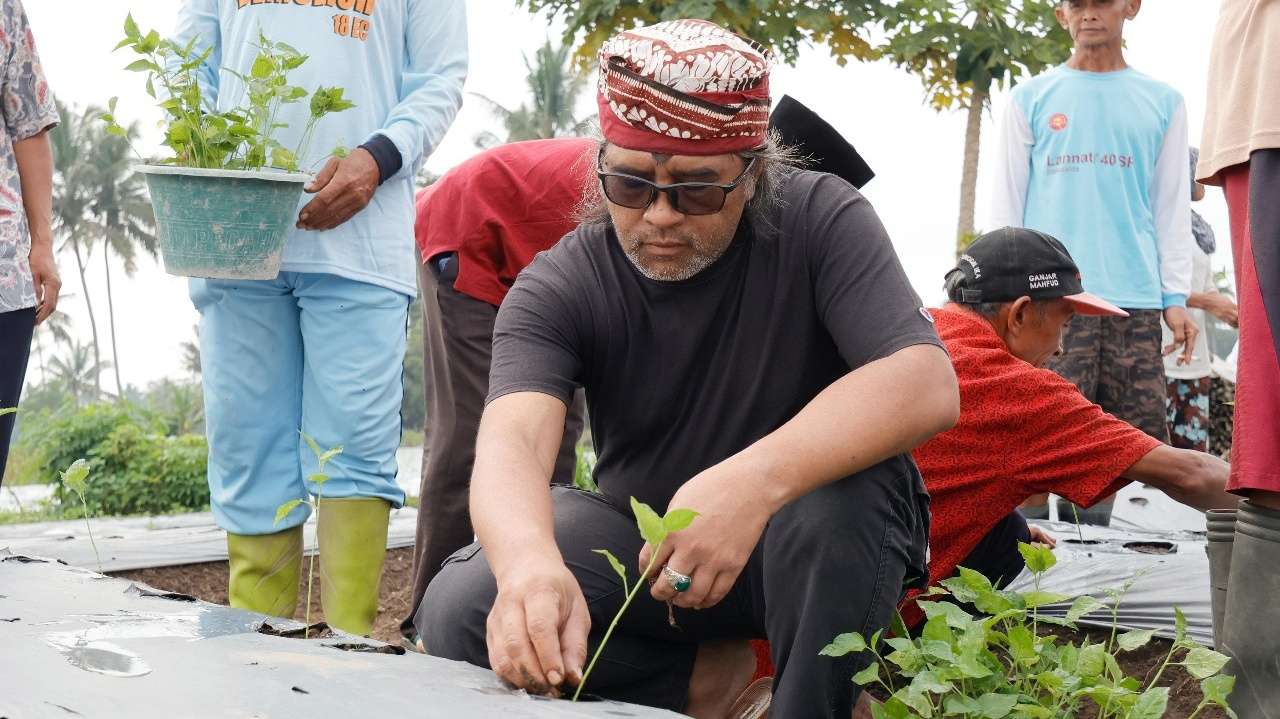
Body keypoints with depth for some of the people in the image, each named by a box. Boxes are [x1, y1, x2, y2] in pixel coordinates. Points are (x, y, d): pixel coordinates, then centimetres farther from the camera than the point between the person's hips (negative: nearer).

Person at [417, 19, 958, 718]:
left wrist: (756, 479, -46)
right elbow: (513, 438, -30)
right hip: (638, 538, 2)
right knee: (458, 612, -21)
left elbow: (926, 384, -30)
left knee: (840, 503, -35)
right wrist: (529, 562, -55)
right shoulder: (559, 287, -12)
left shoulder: (821, 221, -16)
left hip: (816, 550, -2)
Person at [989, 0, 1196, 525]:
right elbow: (1008, 200, 10)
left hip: (1136, 300, 2)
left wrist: (1176, 297, 3)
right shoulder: (1031, 99, 12)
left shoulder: (1163, 103, 16)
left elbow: (1171, 206, 13)